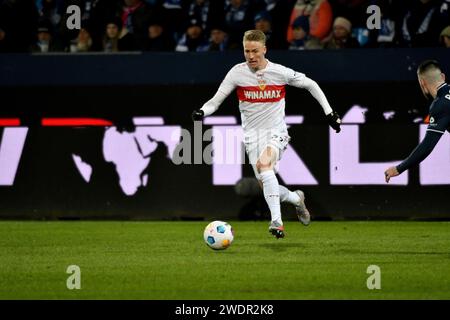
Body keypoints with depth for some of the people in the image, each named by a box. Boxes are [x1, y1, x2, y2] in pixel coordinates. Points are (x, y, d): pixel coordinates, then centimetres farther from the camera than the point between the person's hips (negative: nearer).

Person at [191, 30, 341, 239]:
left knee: (264, 163, -32)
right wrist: (202, 112, -27)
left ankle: (277, 221, -36)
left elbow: (310, 85, 6)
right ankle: (296, 198, 32)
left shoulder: (280, 72, -9)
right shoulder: (237, 73, -6)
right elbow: (216, 101, -6)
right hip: (252, 134, 3)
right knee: (265, 184, -1)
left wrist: (329, 112, 5)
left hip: (276, 131, -3)